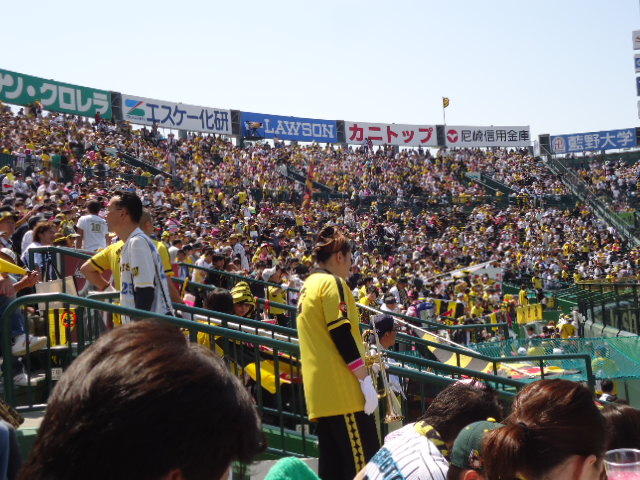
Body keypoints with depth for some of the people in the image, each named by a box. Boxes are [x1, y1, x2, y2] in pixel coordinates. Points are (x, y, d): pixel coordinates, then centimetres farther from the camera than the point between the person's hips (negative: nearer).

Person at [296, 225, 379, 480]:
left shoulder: (308, 286, 20)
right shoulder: (332, 282, -7)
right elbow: (342, 334, -16)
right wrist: (365, 379, -14)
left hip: (319, 391, 9)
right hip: (343, 388, -9)